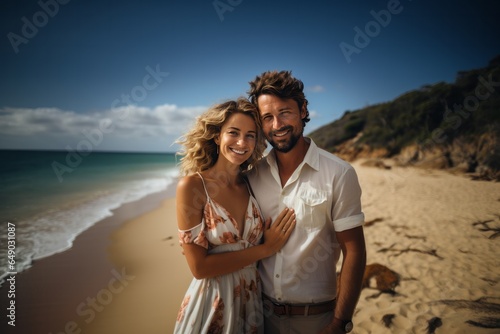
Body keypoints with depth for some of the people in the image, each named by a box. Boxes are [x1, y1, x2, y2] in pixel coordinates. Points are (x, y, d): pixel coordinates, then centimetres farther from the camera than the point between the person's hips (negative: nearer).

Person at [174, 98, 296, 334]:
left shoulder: (252, 185, -2)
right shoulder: (192, 186, -16)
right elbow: (199, 266, -18)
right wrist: (265, 249, -16)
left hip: (252, 301, 4)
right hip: (212, 304, -4)